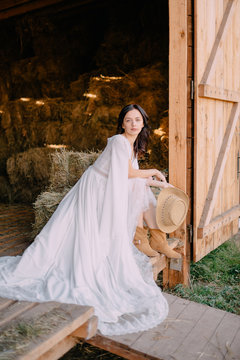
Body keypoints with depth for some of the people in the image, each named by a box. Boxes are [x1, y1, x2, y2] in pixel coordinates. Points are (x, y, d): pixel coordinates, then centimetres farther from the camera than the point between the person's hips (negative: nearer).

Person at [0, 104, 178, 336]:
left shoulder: (133, 145, 12)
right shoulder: (119, 141, -19)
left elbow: (134, 177, 14)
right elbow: (129, 173, -14)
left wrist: (159, 183, 11)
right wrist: (154, 172, 1)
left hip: (108, 195, 10)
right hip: (92, 192, -9)